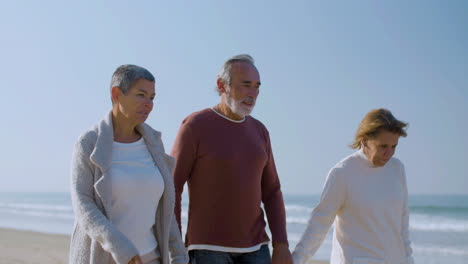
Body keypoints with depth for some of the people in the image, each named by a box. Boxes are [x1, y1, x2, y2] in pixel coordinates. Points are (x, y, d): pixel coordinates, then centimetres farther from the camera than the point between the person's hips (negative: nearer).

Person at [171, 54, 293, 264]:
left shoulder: (258, 131, 9)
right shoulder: (194, 126, -9)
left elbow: (271, 192, 10)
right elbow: (171, 189, -9)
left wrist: (281, 246, 0)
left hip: (251, 246, 6)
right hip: (208, 245, -5)